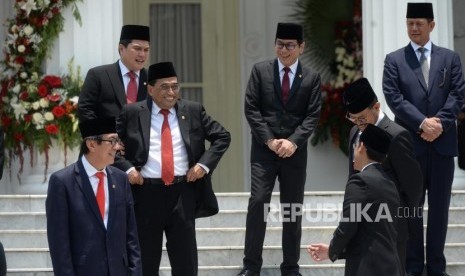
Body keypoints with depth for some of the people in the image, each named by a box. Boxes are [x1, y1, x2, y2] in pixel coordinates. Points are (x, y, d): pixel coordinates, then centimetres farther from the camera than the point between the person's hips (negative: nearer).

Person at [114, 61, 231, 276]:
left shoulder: (193, 111, 7)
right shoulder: (132, 113, 1)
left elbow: (222, 137, 10)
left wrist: (204, 164, -2)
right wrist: (127, 168, -9)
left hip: (183, 193, 1)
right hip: (146, 192, -1)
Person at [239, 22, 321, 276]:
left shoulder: (311, 78, 5)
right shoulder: (260, 70, 3)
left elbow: (312, 116, -1)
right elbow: (251, 108, -2)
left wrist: (293, 141, -14)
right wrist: (269, 140, -10)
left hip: (295, 151, 1)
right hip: (263, 149, -1)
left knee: (294, 210, 5)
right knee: (258, 202, -10)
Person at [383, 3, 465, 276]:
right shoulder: (394, 60, 4)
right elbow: (394, 97, -6)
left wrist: (439, 122, -14)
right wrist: (422, 123, -16)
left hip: (443, 143, 1)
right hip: (410, 143, -1)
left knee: (440, 207, 6)